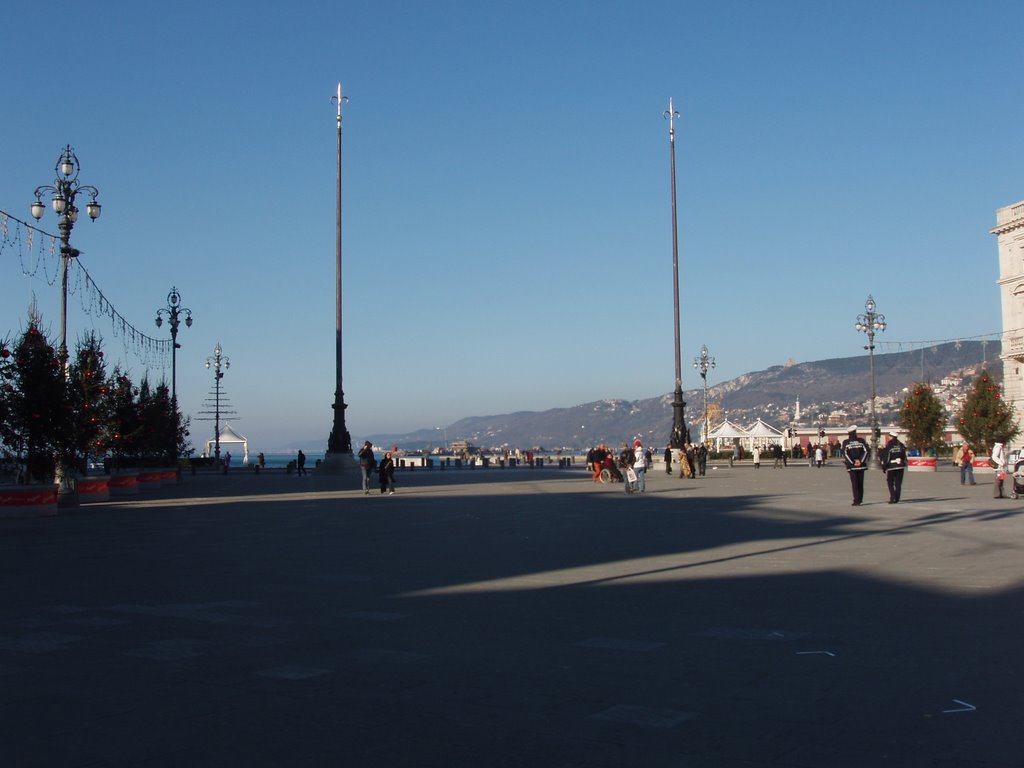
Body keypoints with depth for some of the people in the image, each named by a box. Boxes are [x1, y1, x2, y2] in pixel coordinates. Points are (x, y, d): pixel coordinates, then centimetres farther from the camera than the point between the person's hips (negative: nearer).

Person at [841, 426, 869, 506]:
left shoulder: (845, 442, -2)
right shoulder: (861, 441, 3)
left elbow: (845, 454, -9)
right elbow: (867, 451, -3)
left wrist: (852, 462, -7)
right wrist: (861, 461, -5)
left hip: (852, 466, -2)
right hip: (861, 466, 2)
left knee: (854, 484, -2)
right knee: (860, 483, 13)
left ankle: (856, 501, -8)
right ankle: (859, 500, 19)